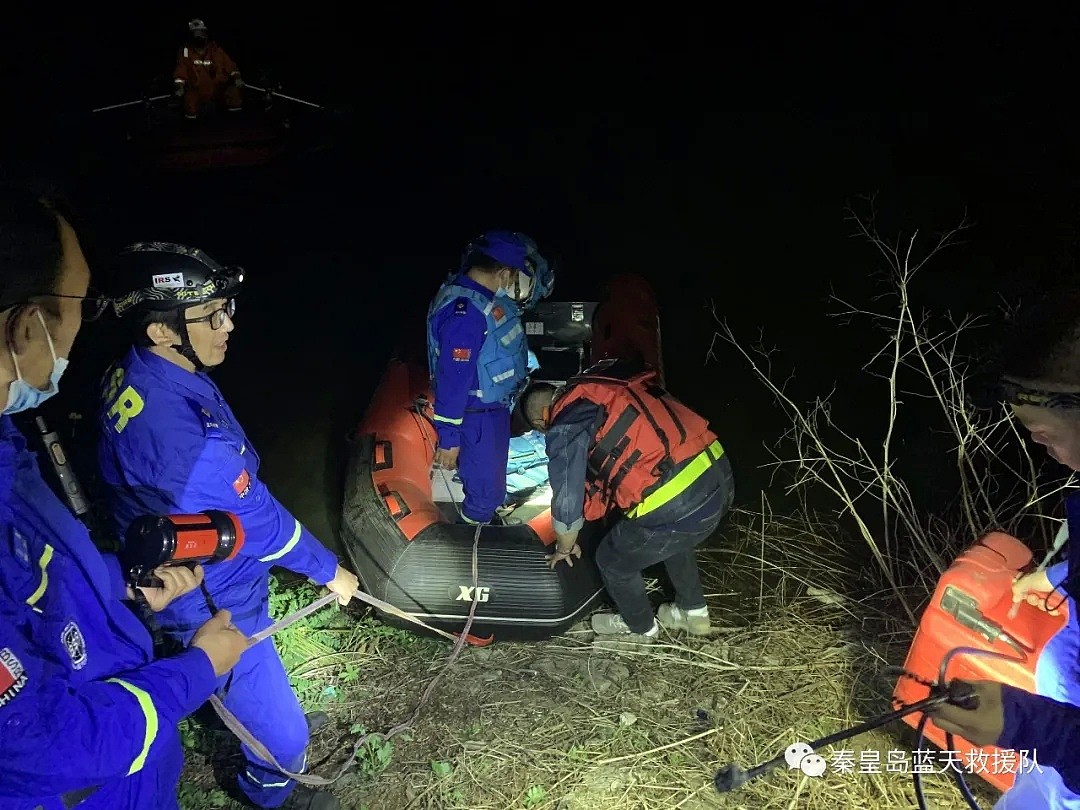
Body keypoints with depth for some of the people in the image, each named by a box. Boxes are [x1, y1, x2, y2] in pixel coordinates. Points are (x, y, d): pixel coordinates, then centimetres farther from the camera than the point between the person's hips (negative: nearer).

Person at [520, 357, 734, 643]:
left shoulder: (564, 429, -4)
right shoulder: (600, 386, 18)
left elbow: (567, 500, 2)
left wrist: (565, 548, 24)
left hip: (674, 506, -8)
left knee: (613, 561, 21)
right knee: (674, 542, 38)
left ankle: (640, 628, 45)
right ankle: (694, 612, 55)